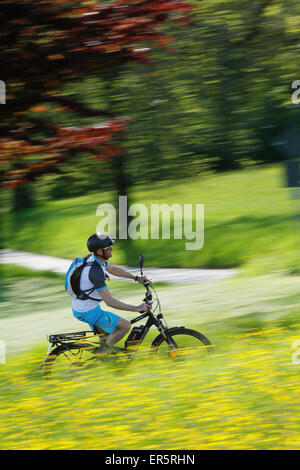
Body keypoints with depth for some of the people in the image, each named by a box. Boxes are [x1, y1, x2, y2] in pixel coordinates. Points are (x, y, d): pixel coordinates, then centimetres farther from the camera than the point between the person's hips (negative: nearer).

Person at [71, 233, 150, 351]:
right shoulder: (95, 271, -31)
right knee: (126, 325, -8)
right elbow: (109, 302, -28)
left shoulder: (94, 258, -1)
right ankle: (106, 348, 6)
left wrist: (137, 278, 16)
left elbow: (113, 269, 21)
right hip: (88, 312, -10)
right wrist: (136, 308, -25)